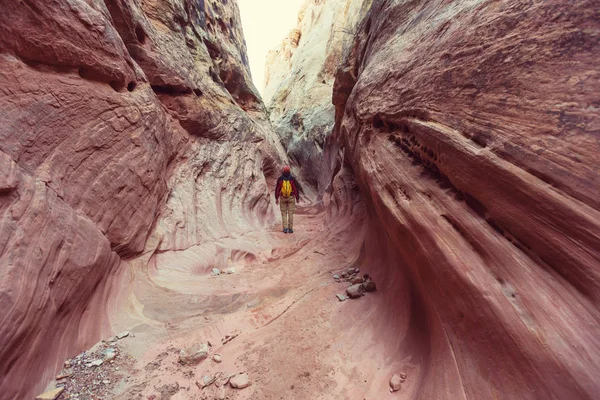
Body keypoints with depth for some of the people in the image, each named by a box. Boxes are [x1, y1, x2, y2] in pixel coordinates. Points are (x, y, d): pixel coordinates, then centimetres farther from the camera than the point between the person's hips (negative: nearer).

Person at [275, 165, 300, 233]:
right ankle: (290, 229, 5)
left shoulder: (280, 179, -7)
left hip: (282, 198, 1)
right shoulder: (292, 179, -9)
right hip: (291, 198, -1)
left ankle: (285, 228, 2)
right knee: (290, 213, 4)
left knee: (284, 213, 8)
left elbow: (277, 189, -4)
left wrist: (276, 198, 4)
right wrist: (297, 198, 4)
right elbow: (296, 189, -6)